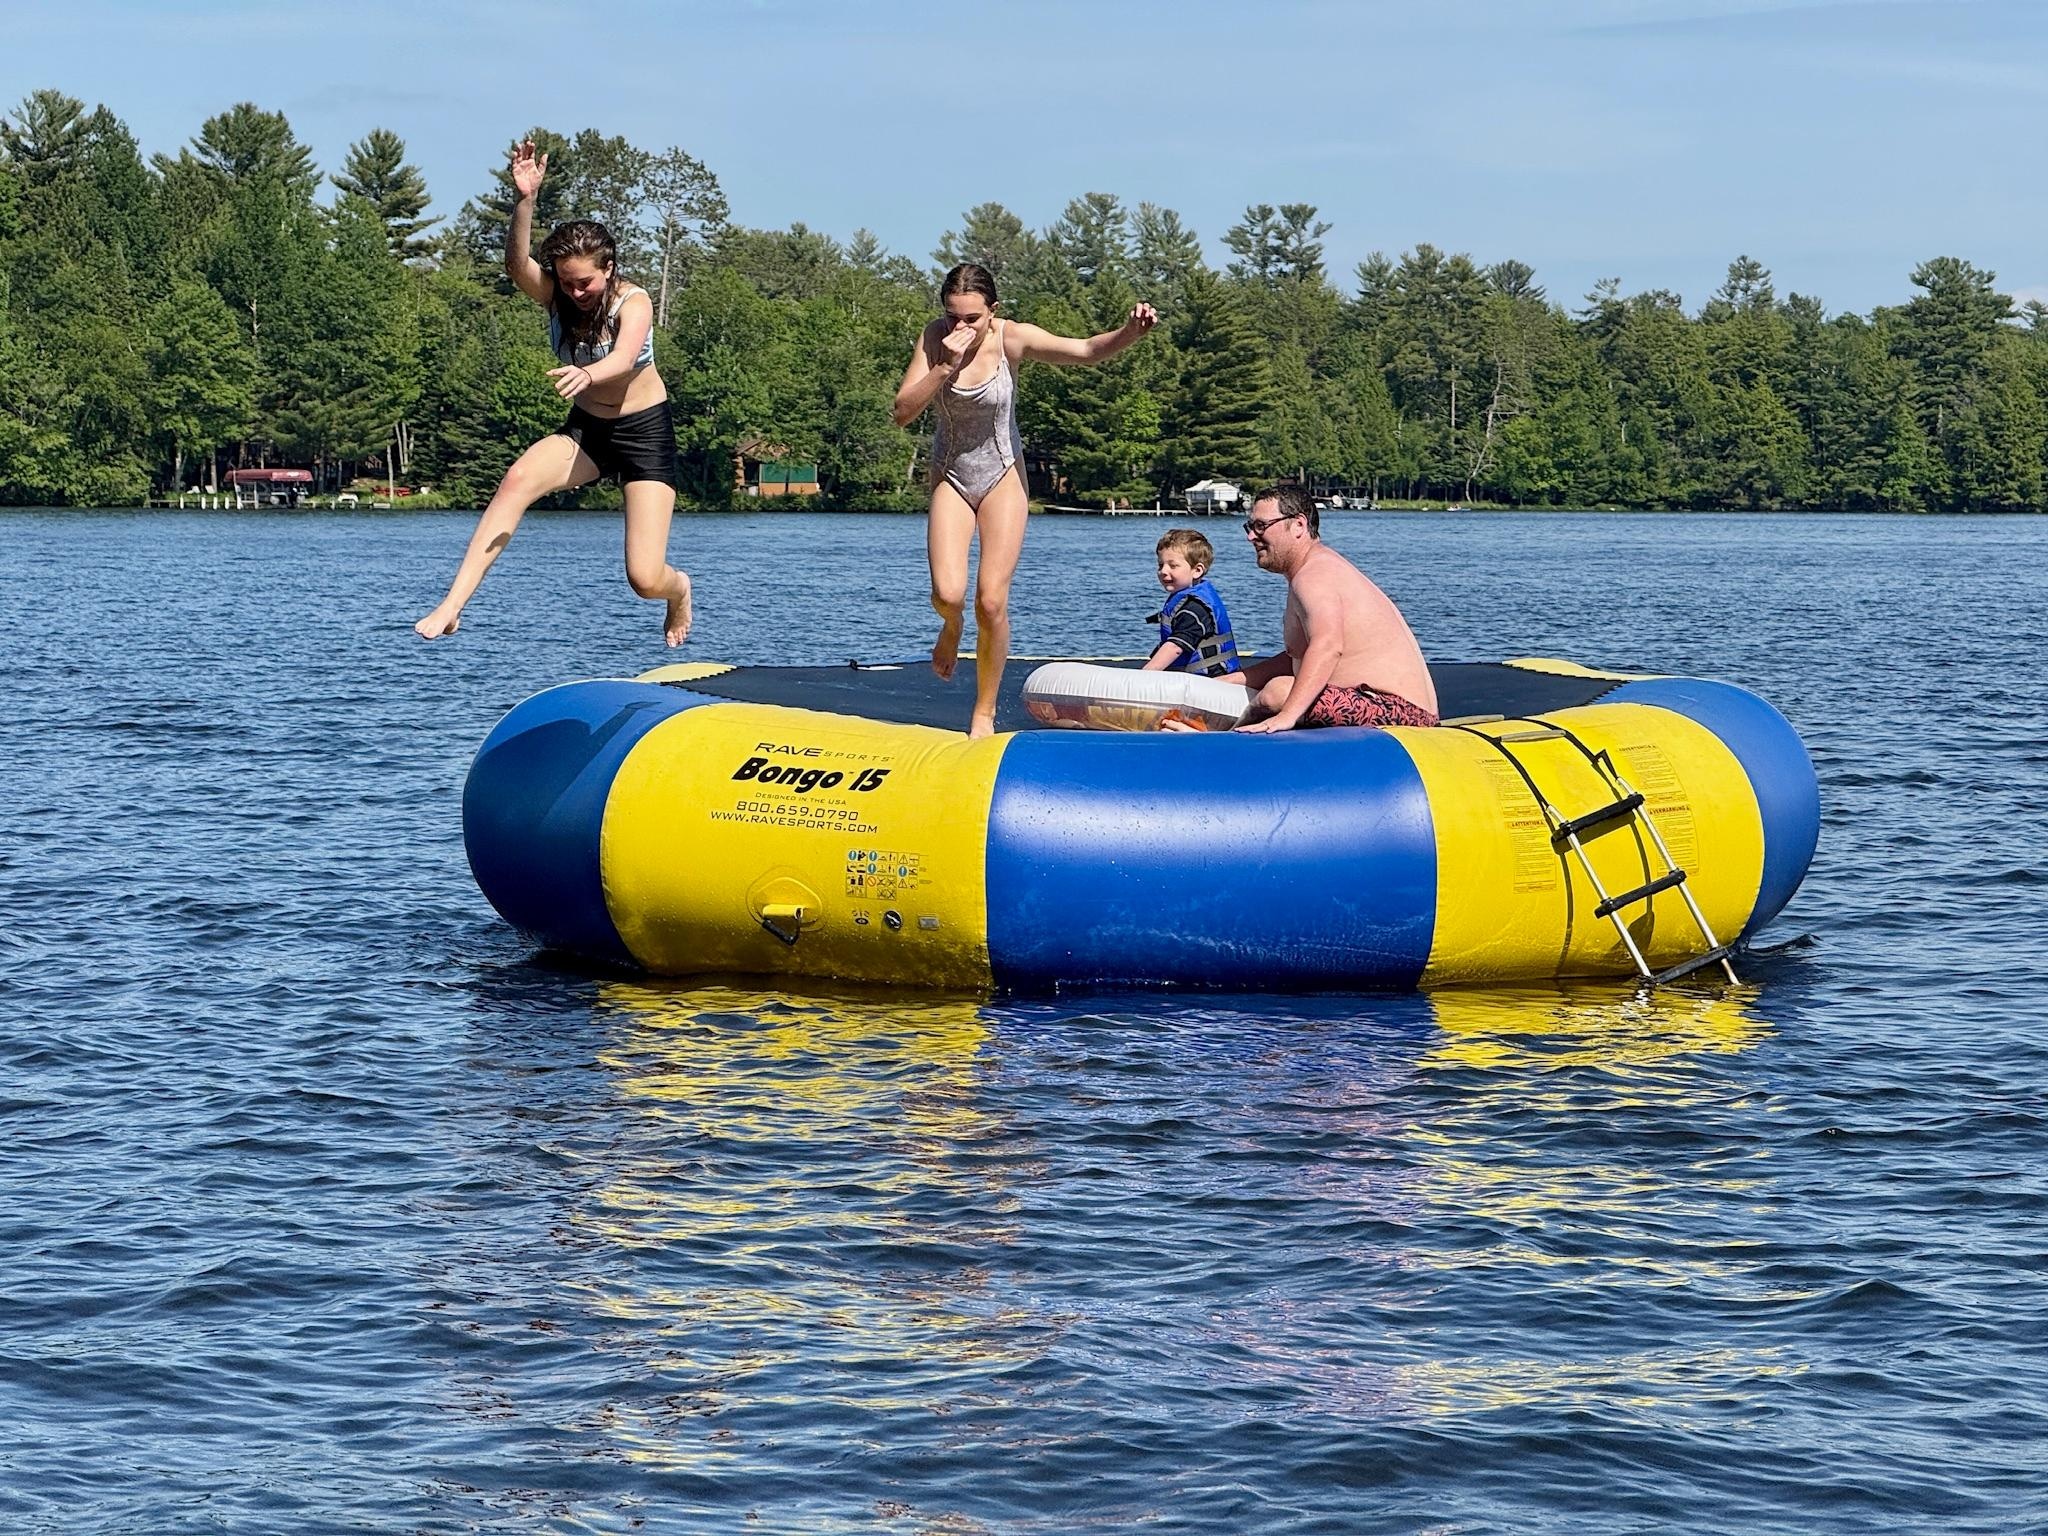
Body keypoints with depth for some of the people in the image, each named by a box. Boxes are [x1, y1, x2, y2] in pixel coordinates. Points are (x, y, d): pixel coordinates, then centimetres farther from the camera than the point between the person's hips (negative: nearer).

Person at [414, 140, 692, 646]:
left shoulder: (634, 303, -19)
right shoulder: (555, 295, -9)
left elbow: (624, 358, -41)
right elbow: (516, 265, -32)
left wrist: (589, 374, -65)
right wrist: (524, 200, -49)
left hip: (645, 432, -3)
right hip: (585, 430, 3)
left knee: (645, 579, -13)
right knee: (518, 479, -31)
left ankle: (679, 589, 29)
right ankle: (452, 605, -37)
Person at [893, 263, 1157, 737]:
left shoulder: (1013, 339, -17)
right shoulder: (935, 339, -13)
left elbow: (1087, 351, -24)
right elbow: (903, 412, -17)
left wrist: (1130, 332, -44)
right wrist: (946, 366, -30)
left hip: (1002, 476, -1)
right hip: (951, 477, 1)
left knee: (991, 603, -8)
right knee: (947, 594, -17)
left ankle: (984, 714, 9)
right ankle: (952, 627, 23)